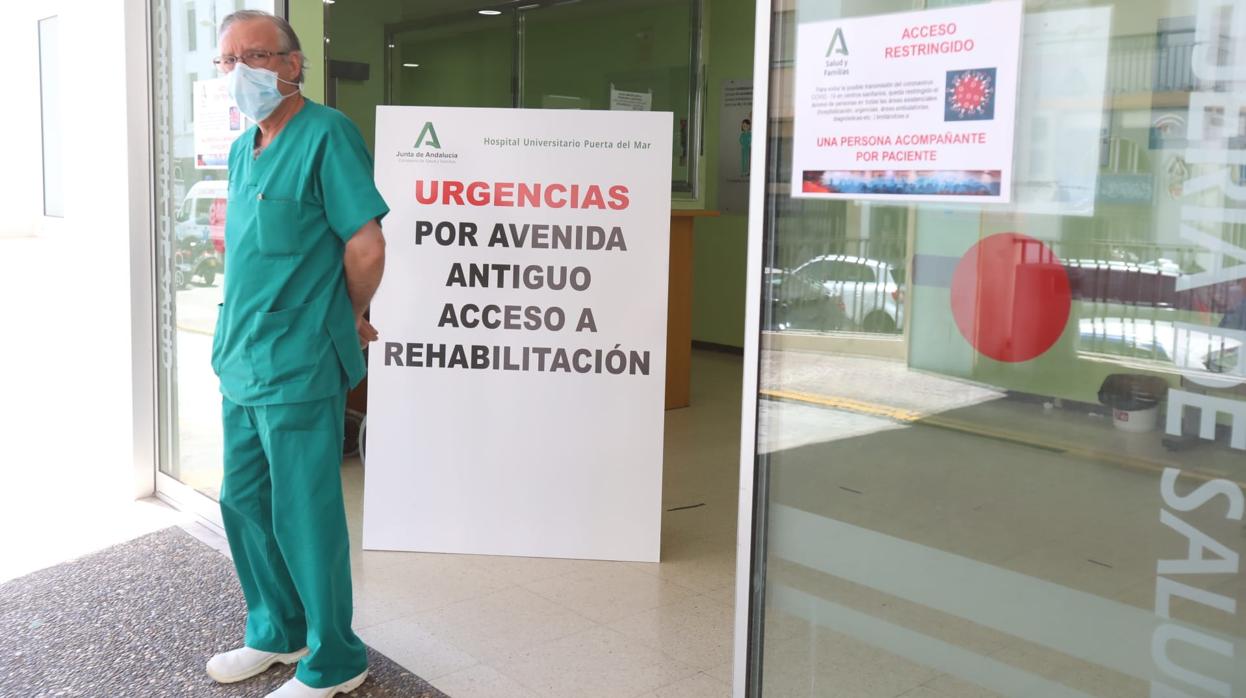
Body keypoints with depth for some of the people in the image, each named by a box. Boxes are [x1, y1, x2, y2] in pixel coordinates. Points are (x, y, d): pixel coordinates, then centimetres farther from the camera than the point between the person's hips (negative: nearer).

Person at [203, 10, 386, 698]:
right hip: (241, 363, 9)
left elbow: (366, 247, -16)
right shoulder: (242, 150, 13)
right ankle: (276, 633, 37)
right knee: (243, 502, 18)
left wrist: (350, 321, -3)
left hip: (298, 370, -9)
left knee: (304, 518, 1)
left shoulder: (326, 133, -13)